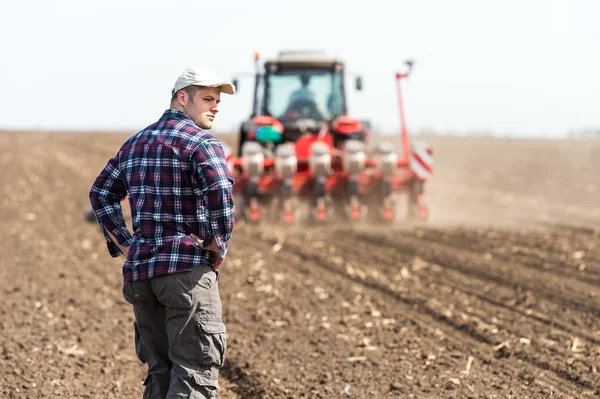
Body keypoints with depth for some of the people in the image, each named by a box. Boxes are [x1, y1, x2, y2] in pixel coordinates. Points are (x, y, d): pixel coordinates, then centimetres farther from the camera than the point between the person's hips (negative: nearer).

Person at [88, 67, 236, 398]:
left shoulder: (135, 143, 17)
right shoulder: (201, 142, -7)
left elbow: (101, 193, 21)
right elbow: (220, 193, -23)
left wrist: (125, 246, 16)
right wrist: (219, 247, -11)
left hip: (139, 270, 7)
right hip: (187, 270, -7)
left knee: (160, 372, 14)